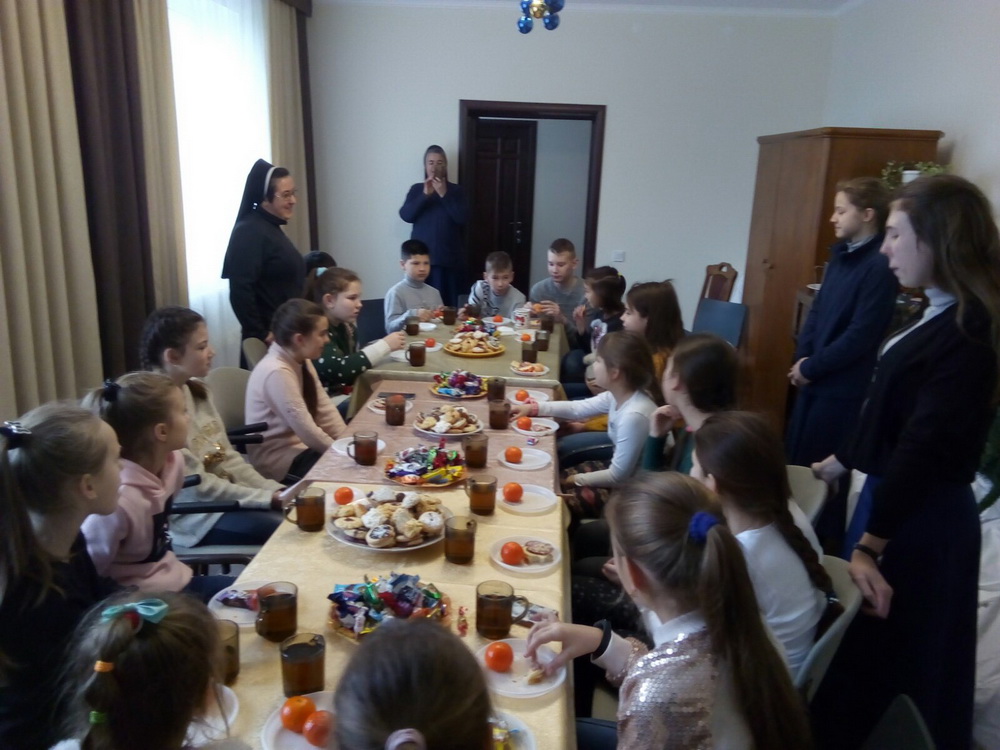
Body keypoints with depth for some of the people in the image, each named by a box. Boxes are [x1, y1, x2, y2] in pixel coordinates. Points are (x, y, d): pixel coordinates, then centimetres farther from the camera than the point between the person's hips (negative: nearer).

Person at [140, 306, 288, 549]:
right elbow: (195, 485, -19)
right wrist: (268, 499, -18)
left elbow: (227, 457, 7)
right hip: (191, 512, -8)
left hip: (223, 495, 8)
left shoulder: (197, 391, 6)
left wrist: (275, 490, -4)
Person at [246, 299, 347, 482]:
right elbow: (306, 429, -26)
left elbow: (325, 410, 1)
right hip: (278, 458, -8)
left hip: (300, 445, 8)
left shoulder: (302, 362, 2)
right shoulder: (277, 372, -26)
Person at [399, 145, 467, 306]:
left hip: (449, 257, -1)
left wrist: (444, 194, -11)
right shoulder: (417, 189, 12)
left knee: (448, 303, -7)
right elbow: (405, 215, -1)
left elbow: (462, 218, -4)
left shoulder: (455, 190, 10)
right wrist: (425, 194, -11)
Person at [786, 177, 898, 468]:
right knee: (794, 459, 18)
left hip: (842, 388, -8)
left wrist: (811, 368, -12)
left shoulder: (880, 266, -18)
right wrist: (802, 358, 0)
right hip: (815, 379, 8)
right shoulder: (842, 254, 9)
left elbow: (861, 335, -20)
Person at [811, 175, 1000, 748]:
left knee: (894, 661, 8)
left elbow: (923, 447, -24)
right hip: (902, 503, 9)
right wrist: (842, 460, 24)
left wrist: (870, 543, -23)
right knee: (875, 651, 22)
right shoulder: (947, 317, 7)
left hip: (919, 520, -9)